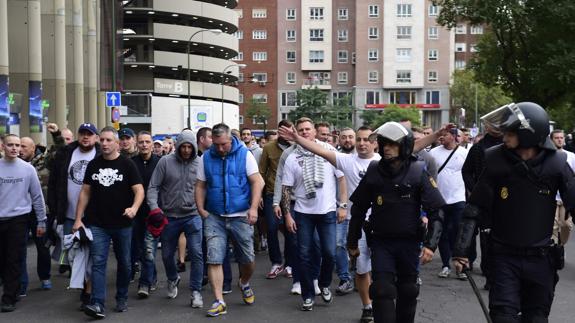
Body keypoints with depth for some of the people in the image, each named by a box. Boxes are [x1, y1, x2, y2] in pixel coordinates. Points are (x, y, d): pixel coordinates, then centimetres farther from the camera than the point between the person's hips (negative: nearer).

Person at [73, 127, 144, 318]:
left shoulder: (127, 164, -4)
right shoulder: (93, 164, 5)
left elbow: (139, 190, -10)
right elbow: (85, 192, 9)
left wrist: (134, 207, -30)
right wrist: (78, 218, 4)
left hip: (122, 224, -1)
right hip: (97, 224, 1)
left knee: (124, 263, 11)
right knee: (98, 262, -7)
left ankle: (121, 299, 27)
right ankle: (98, 304, -9)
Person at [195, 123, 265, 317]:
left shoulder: (244, 154, -3)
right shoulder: (206, 158, 5)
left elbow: (257, 182, -5)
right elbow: (200, 186, 10)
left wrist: (253, 208, -15)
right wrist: (201, 209, -3)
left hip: (241, 217, -1)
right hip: (214, 217, 2)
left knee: (248, 259, 7)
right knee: (214, 259, -5)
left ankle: (245, 284, 38)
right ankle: (219, 302, 2)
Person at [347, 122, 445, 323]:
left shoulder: (418, 172, -8)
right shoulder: (374, 171, -2)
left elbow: (435, 211, -8)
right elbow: (358, 209, 7)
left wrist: (430, 244, -16)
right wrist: (352, 242, 10)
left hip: (410, 242, 0)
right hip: (381, 242, 1)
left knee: (407, 291, 13)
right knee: (382, 291, -6)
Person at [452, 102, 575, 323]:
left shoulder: (556, 163, -9)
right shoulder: (496, 161, -9)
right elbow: (475, 209, -6)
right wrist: (461, 249, -9)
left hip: (541, 258, 1)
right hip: (504, 256, -1)